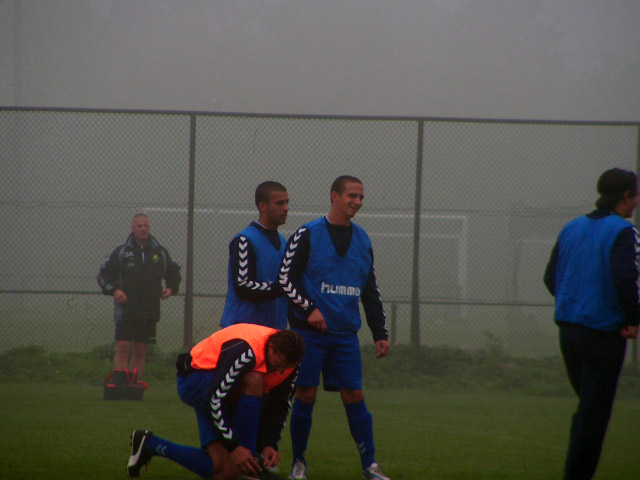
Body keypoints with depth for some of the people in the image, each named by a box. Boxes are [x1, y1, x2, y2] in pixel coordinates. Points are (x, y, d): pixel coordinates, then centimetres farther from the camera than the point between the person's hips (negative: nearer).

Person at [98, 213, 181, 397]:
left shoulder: (160, 253, 11)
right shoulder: (120, 252, 4)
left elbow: (173, 272, 23)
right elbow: (103, 274, 6)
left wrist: (171, 288, 4)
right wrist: (113, 290, -10)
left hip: (149, 313, 3)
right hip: (125, 311, -3)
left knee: (140, 351, 4)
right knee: (123, 348, -11)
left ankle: (134, 384, 9)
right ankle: (119, 385, -12)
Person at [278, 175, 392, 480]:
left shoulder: (362, 240, 13)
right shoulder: (307, 235, -3)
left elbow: (371, 292, 17)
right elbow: (286, 278, -5)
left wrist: (380, 334, 12)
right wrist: (309, 309, -16)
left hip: (345, 333, 4)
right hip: (309, 331, -4)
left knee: (354, 396, 0)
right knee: (306, 395, -1)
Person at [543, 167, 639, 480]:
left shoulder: (572, 229, 10)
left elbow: (551, 277, 12)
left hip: (568, 328, 7)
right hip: (603, 334, -7)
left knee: (587, 407, 20)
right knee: (593, 414, -1)